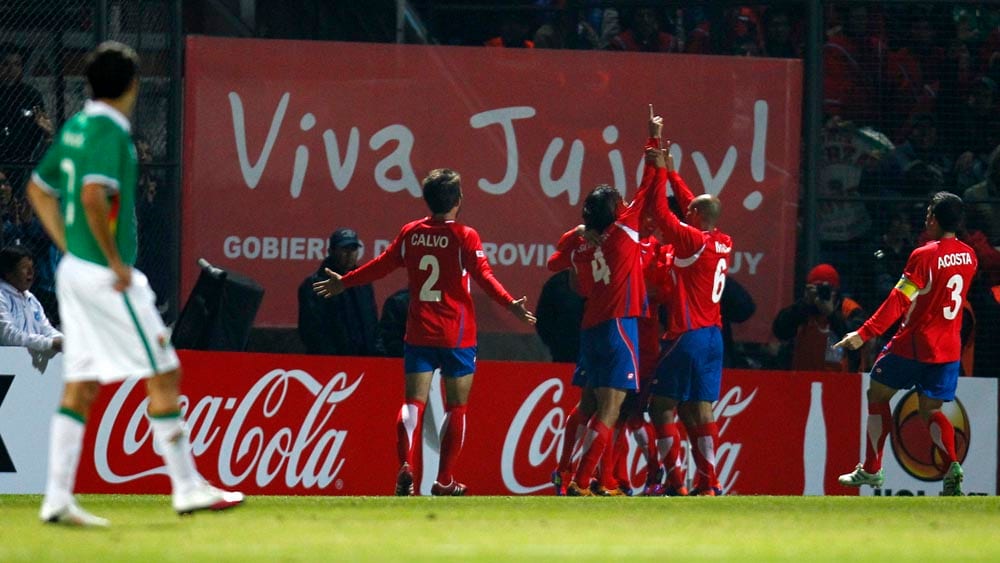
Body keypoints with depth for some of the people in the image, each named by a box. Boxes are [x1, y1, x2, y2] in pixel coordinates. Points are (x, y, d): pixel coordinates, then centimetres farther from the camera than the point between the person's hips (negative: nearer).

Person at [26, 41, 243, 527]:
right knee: (163, 376, -1)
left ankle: (57, 498, 5)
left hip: (74, 272, 9)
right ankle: (187, 487, 2)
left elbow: (39, 189, 22)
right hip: (107, 278, -9)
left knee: (79, 388, 8)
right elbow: (93, 196, -28)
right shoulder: (111, 131, -15)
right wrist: (114, 260, -18)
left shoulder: (75, 127, 12)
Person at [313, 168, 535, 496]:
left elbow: (382, 265, 12)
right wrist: (509, 304, -26)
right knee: (456, 407, 7)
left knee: (414, 403, 1)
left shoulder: (410, 233, 3)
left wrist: (344, 283, 26)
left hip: (418, 334, 3)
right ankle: (444, 481, 6)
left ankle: (405, 466, -21)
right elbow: (483, 275, -19)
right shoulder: (464, 237, -7)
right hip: (457, 336, -3)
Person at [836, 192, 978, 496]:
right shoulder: (968, 257, 4)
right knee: (931, 410, 11)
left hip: (913, 345, -5)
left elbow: (898, 302, -19)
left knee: (877, 394, 14)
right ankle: (952, 465, -16)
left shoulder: (924, 256, -16)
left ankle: (871, 469, 16)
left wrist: (864, 334, -18)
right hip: (949, 348, 5)